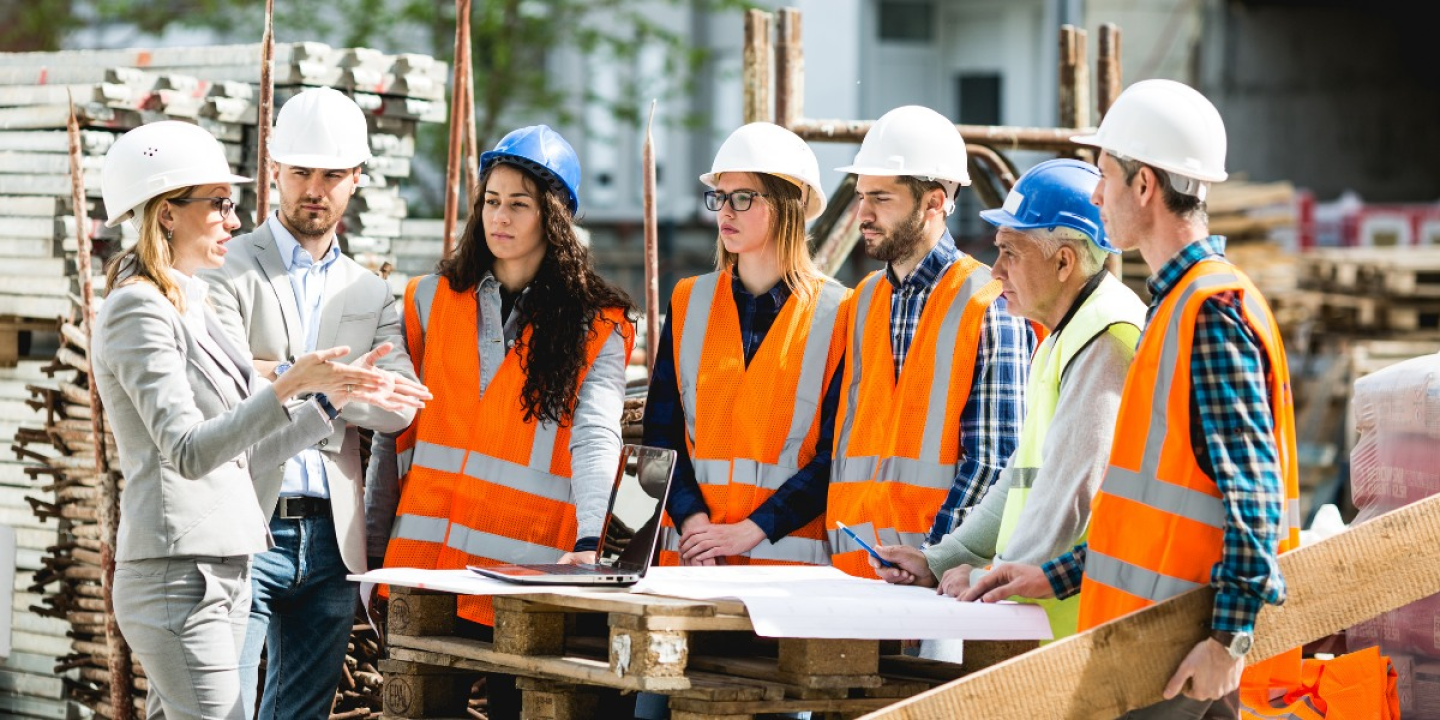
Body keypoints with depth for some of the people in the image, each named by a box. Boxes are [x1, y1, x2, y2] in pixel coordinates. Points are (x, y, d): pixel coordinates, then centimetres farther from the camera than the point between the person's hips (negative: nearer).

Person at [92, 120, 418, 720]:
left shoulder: (188, 307, 19)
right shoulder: (139, 311, -10)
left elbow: (242, 453, 20)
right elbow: (189, 452, -20)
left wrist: (335, 397, 16)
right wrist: (288, 387, -27)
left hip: (223, 573, 9)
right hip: (178, 575, -9)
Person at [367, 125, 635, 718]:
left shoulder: (597, 326, 2)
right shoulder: (431, 301, 10)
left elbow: (595, 439, -13)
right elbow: (394, 436, 11)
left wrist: (588, 541, -29)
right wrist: (373, 551, 8)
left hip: (530, 568, -2)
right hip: (425, 560, 2)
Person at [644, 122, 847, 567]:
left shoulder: (838, 314, 0)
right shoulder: (688, 303, 12)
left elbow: (838, 454, -5)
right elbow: (661, 433, 7)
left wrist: (750, 530, -12)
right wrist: (692, 520, -9)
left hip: (792, 554, -3)